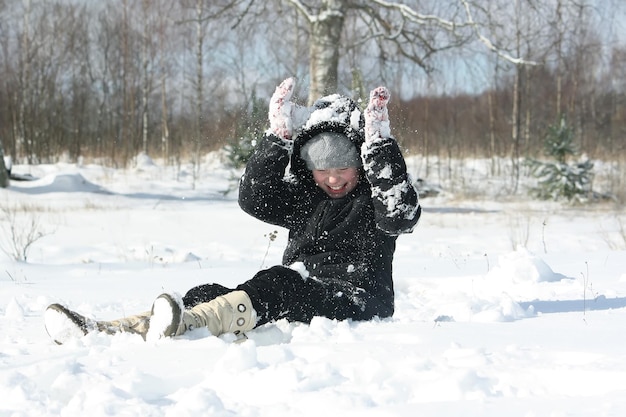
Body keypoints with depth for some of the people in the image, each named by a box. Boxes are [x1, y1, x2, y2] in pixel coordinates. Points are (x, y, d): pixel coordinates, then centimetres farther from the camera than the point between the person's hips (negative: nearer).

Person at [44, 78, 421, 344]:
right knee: (209, 294, -16)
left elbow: (402, 214, -16)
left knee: (277, 283, -36)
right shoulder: (305, 198, 22)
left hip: (355, 305, -6)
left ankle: (185, 326, -63)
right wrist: (279, 138, 0)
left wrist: (379, 143, -17)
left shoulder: (374, 196, 7)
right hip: (295, 300, 6)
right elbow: (254, 198, 9)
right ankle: (103, 333, -37)